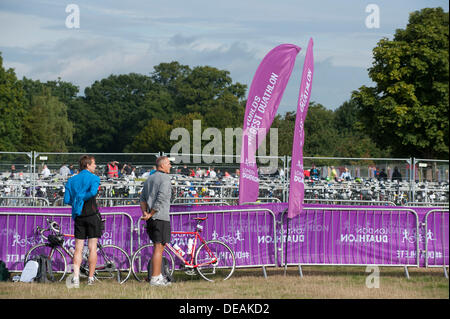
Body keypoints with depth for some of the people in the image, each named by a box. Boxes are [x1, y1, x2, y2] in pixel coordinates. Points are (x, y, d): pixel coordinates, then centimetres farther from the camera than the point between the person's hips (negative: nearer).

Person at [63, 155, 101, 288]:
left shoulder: (72, 180, 9)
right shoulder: (94, 178, -4)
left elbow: (67, 200, 3)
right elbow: (93, 192, -25)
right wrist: (83, 198, -10)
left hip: (78, 216, 4)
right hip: (92, 215, -4)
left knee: (78, 249, 5)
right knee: (92, 248, 2)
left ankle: (76, 277, -9)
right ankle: (90, 278, 3)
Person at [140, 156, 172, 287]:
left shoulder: (149, 179, 19)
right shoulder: (165, 178, -9)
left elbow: (142, 199, 15)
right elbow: (161, 199, -19)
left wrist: (145, 212, 2)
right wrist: (150, 215, -15)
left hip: (151, 218, 9)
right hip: (160, 217, -9)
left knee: (158, 247, 16)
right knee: (159, 247, -7)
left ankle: (159, 276, 19)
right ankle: (154, 279, -7)